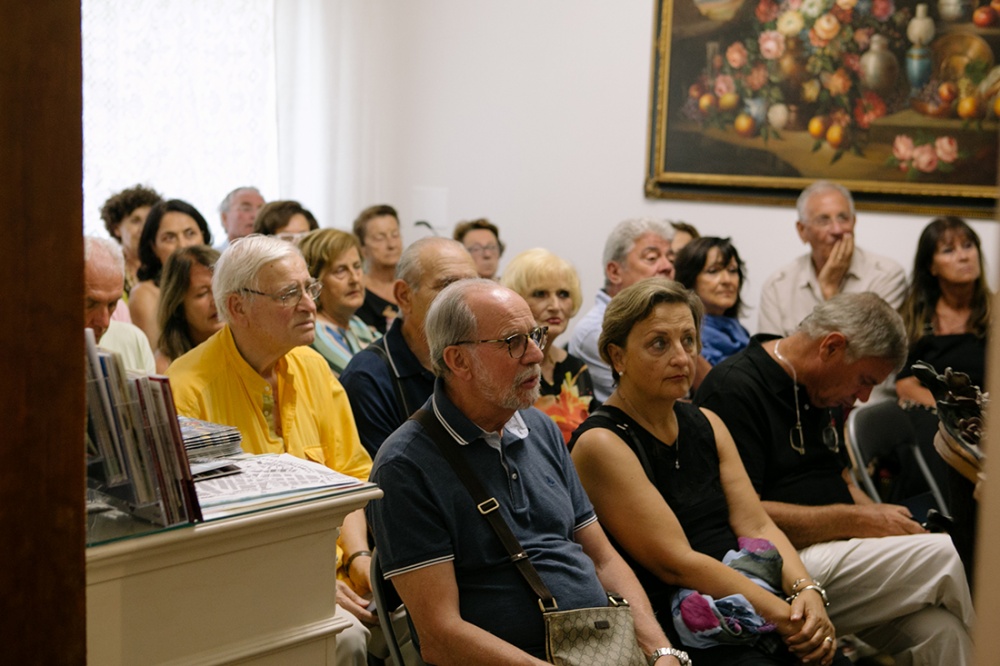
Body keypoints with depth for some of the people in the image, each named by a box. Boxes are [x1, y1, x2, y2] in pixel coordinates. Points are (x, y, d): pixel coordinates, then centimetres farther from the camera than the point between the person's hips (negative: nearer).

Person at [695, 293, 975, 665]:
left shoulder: (823, 393, 16)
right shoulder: (735, 388, -12)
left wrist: (882, 518, 4)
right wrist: (856, 522, -16)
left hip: (837, 550, 8)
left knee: (938, 629, -19)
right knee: (941, 556, -20)